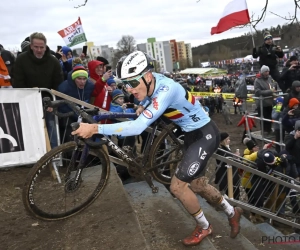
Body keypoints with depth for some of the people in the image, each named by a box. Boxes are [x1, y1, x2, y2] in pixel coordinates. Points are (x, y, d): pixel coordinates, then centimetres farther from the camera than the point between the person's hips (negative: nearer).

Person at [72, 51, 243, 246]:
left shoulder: (166, 90, -34)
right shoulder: (153, 83, -8)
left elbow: (138, 127, -43)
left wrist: (95, 128, -43)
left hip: (205, 134, -9)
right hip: (192, 134, 9)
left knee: (177, 186, -9)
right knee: (197, 184, 17)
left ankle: (204, 227, 18)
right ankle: (233, 212, 44)